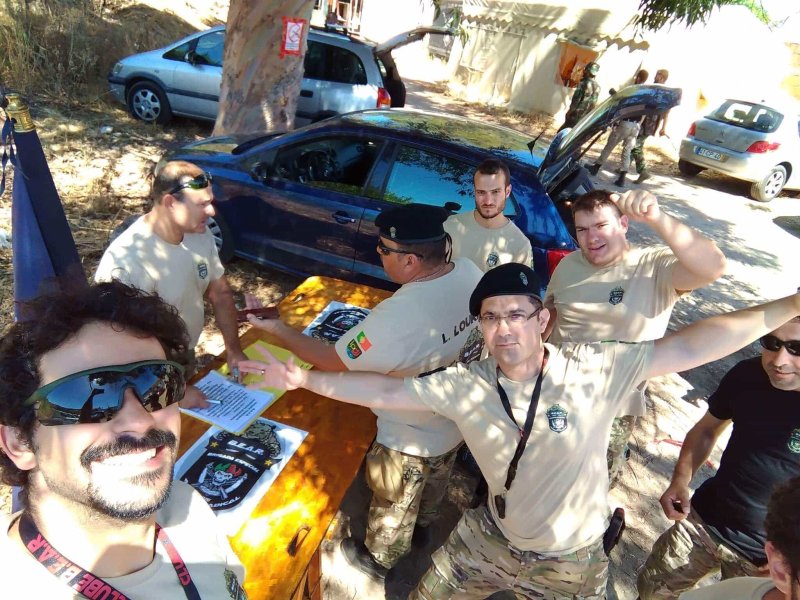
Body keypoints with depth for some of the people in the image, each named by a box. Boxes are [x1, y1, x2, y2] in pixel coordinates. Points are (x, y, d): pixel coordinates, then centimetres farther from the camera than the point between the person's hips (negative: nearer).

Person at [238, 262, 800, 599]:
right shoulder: (465, 384, -17)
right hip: (490, 538, 2)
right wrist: (303, 378, -11)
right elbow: (385, 390, -10)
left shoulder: (597, 370, -24)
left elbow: (689, 346, -27)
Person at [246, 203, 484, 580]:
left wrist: (278, 330, -15)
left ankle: (379, 559, 53)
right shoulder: (471, 272, -19)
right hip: (459, 421, 7)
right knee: (435, 482, 35)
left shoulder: (397, 318, -41)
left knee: (393, 505, 24)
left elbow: (332, 361, -26)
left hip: (412, 441, -6)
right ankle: (423, 527, 65)